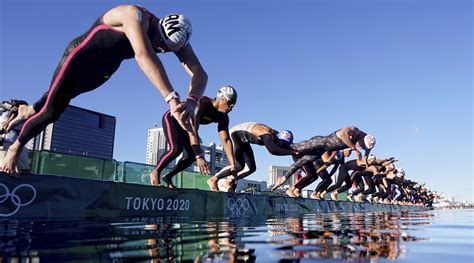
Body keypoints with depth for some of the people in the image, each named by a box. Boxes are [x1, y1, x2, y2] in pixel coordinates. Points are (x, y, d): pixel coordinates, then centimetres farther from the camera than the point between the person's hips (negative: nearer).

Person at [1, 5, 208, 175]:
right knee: (51, 112, -2)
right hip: (80, 58, -6)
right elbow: (144, 55, -53)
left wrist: (191, 102, -48)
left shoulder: (175, 36, -17)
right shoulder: (136, 16, -35)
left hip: (103, 70, 6)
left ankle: (28, 111, 55)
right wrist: (173, 99, -63)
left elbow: (200, 73, -26)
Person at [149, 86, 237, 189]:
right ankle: (155, 172, -5)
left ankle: (168, 176, 15)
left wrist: (232, 165, -26)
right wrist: (199, 157, -54)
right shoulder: (202, 103, -38)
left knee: (191, 156, -5)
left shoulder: (223, 117, -16)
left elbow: (226, 140, -17)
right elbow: (193, 130, -47)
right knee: (176, 148, -28)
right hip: (171, 118, -7)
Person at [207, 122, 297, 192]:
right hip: (234, 134, -9)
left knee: (251, 168, 1)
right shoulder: (268, 135, -34)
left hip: (242, 140, 9)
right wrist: (292, 152, -45)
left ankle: (230, 182, 16)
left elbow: (286, 148, 3)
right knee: (239, 165, -22)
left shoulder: (276, 135, -9)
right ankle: (213, 179, -6)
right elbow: (272, 150, -52)